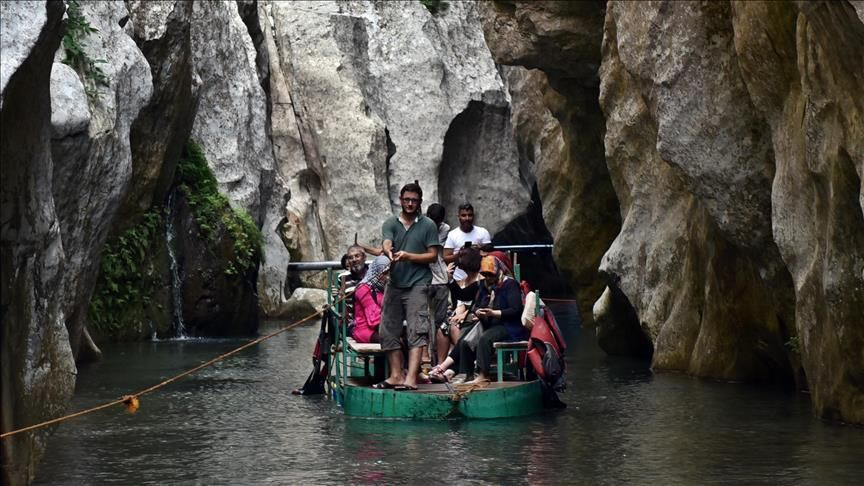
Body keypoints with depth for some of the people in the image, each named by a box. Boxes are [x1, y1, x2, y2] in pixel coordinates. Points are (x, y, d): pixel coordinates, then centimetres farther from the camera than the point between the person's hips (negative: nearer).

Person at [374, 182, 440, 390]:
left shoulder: (428, 225, 4)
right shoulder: (391, 223, 9)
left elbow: (433, 255, 0)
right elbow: (386, 244, -9)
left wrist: (408, 256, -14)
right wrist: (390, 253, -34)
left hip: (417, 284, -4)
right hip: (394, 284, 4)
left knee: (416, 330, -13)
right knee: (388, 331, 5)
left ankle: (411, 378, -20)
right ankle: (396, 376, 14)